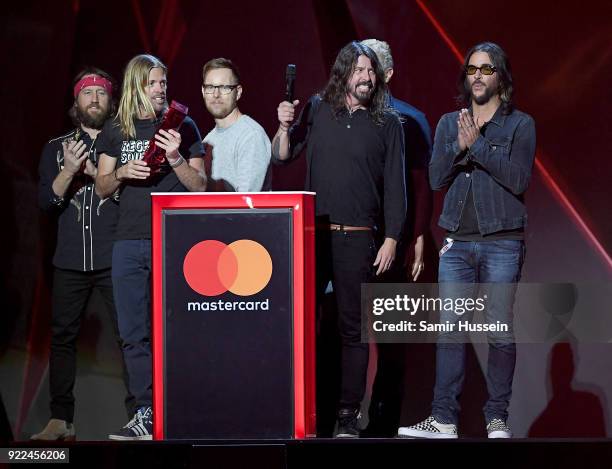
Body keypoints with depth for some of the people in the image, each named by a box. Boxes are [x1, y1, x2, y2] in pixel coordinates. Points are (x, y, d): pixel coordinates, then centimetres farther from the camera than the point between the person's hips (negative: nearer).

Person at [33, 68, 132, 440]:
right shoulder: (57, 148, 13)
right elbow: (47, 201, 4)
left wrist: (95, 172, -14)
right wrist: (69, 170, -12)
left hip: (115, 259, -3)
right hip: (70, 261, 3)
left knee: (130, 334, -7)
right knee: (63, 337, 4)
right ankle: (61, 420, 9)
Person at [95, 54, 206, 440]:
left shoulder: (182, 127, 6)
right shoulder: (116, 131, 13)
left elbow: (200, 186, 3)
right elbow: (102, 188, 15)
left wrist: (175, 158, -14)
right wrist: (122, 172, -6)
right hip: (129, 242, 3)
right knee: (135, 333, 2)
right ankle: (147, 415, 7)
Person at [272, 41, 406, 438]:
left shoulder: (387, 123, 5)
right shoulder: (318, 111, 9)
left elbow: (395, 186, 4)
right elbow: (282, 156, 9)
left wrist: (391, 239, -3)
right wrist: (285, 127, -10)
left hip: (358, 238, -1)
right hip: (312, 231, 1)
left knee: (354, 327, 2)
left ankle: (349, 413, 6)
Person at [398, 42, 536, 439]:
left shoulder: (520, 124, 3)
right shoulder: (449, 123, 13)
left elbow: (519, 179, -10)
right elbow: (436, 178, 4)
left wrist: (478, 145, -13)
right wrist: (459, 146, -12)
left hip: (502, 241, -3)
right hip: (457, 242, 3)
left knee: (500, 329, -2)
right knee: (450, 328, -1)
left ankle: (498, 419, 5)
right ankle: (444, 419, 0)